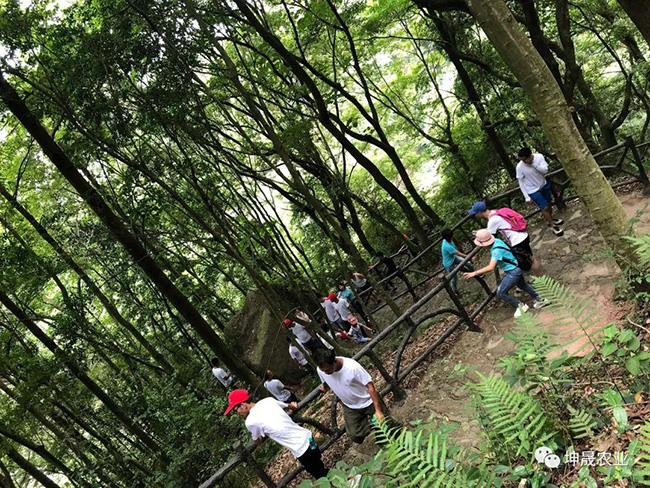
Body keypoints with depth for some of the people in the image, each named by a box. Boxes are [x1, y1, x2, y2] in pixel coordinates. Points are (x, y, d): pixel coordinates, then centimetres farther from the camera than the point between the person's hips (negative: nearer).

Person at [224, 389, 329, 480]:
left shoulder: (250, 421, -16)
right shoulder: (269, 400, 1)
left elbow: (258, 442, 4)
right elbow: (292, 406, 20)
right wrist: (293, 406, 44)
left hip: (301, 450, -7)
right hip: (308, 436, 7)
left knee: (321, 476, 14)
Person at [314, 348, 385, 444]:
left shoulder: (352, 367, -34)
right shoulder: (320, 370, -21)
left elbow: (370, 386, -28)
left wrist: (378, 411, -30)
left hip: (368, 402, -3)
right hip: (350, 406, 3)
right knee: (356, 437, -4)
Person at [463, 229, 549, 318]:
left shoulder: (496, 250, -34)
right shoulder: (497, 240, -9)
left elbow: (491, 267, -41)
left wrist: (475, 273, -37)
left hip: (513, 272, -9)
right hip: (516, 268, 9)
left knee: (501, 293, 0)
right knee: (522, 285, 31)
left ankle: (521, 306, 15)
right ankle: (540, 300, 48)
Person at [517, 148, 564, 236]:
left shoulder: (539, 157, -19)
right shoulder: (520, 167, -25)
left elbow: (545, 170, -24)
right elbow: (521, 183, -16)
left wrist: (534, 164, -37)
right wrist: (527, 197, -15)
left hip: (544, 185, 4)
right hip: (533, 190, -4)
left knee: (549, 203, 22)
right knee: (544, 208, -1)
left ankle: (550, 219, 48)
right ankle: (553, 226, 19)